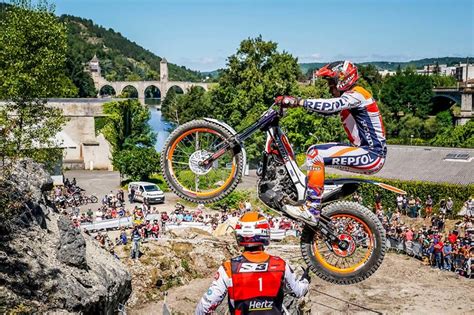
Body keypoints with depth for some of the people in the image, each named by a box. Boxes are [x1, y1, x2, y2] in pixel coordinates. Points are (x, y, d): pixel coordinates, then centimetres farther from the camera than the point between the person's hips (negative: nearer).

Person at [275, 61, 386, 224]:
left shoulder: (356, 95, -15)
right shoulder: (349, 96, 16)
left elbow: (331, 106, -32)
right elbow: (327, 109, 14)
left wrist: (299, 101, -32)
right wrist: (293, 101, 3)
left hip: (372, 155, -10)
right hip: (364, 150, 10)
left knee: (316, 154, -21)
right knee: (314, 150, 14)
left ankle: (312, 209, -21)